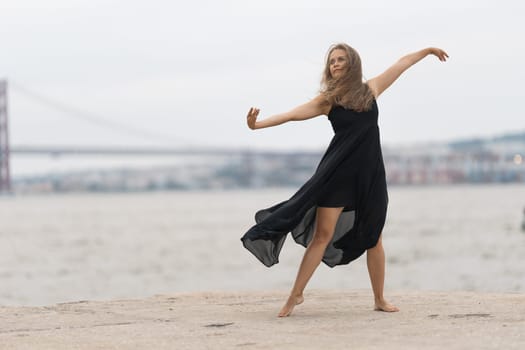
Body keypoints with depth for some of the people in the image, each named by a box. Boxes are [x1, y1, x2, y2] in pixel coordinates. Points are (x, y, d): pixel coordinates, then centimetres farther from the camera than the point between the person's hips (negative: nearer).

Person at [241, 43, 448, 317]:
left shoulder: (370, 89, 6)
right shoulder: (328, 99, 0)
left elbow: (401, 64, 20)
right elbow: (292, 115, -9)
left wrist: (428, 50, 32)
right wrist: (258, 124, -23)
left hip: (370, 173, 2)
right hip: (338, 172, -2)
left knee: (373, 238, 8)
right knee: (322, 236, -7)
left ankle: (380, 299, 18)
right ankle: (296, 295, -1)